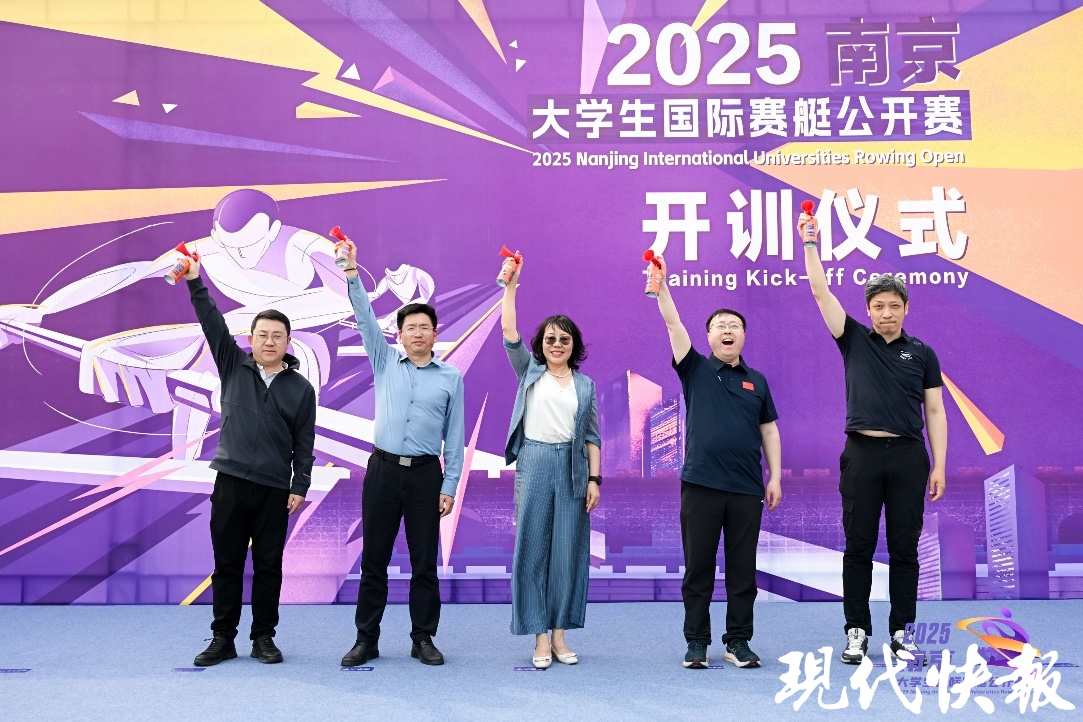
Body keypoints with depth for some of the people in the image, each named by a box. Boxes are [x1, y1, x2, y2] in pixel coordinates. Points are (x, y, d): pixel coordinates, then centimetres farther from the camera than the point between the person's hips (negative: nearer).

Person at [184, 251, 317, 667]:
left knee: (268, 566, 6)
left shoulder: (301, 388, 3)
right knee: (227, 565, 7)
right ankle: (223, 639, 18)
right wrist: (195, 284, -17)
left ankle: (263, 638, 18)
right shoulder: (233, 366, 6)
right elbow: (213, 325, -6)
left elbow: (304, 444, 3)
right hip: (230, 484, 1)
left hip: (274, 490, 0)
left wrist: (300, 488, -3)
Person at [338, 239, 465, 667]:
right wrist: (351, 274, -15)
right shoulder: (385, 362, 8)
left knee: (424, 561, 5)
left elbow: (454, 436, 3)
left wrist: (450, 486, -2)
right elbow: (365, 319, -3)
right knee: (374, 558, 5)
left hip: (426, 473, -1)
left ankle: (423, 639, 16)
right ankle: (366, 640, 14)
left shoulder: (451, 377, 5)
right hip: (383, 469, 1)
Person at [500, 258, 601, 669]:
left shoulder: (585, 384, 11)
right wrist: (510, 287, -8)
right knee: (533, 548, 0)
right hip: (534, 465, -1)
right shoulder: (530, 372, 8)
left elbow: (591, 436, 8)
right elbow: (509, 334, -3)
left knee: (568, 550, 4)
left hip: (572, 469, 1)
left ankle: (560, 634, 14)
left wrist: (594, 479, 0)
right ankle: (540, 637, 7)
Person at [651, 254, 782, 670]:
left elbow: (769, 430, 12)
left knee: (743, 570, 7)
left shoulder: (756, 381, 12)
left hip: (747, 489, 2)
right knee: (698, 569, 3)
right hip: (700, 484, -2)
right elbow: (673, 325, -6)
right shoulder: (695, 370, 5)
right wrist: (661, 284, -15)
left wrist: (775, 477, 5)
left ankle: (738, 642, 17)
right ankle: (696, 642, 14)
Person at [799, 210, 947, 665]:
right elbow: (820, 291, 1)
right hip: (862, 455, 0)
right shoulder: (854, 340, 8)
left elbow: (934, 411, 7)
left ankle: (901, 632, 15)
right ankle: (857, 631, 11)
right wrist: (810, 243, -3)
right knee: (858, 547, 3)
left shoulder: (922, 354, 9)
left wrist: (939, 465, 0)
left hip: (908, 456, 1)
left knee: (904, 548, 5)